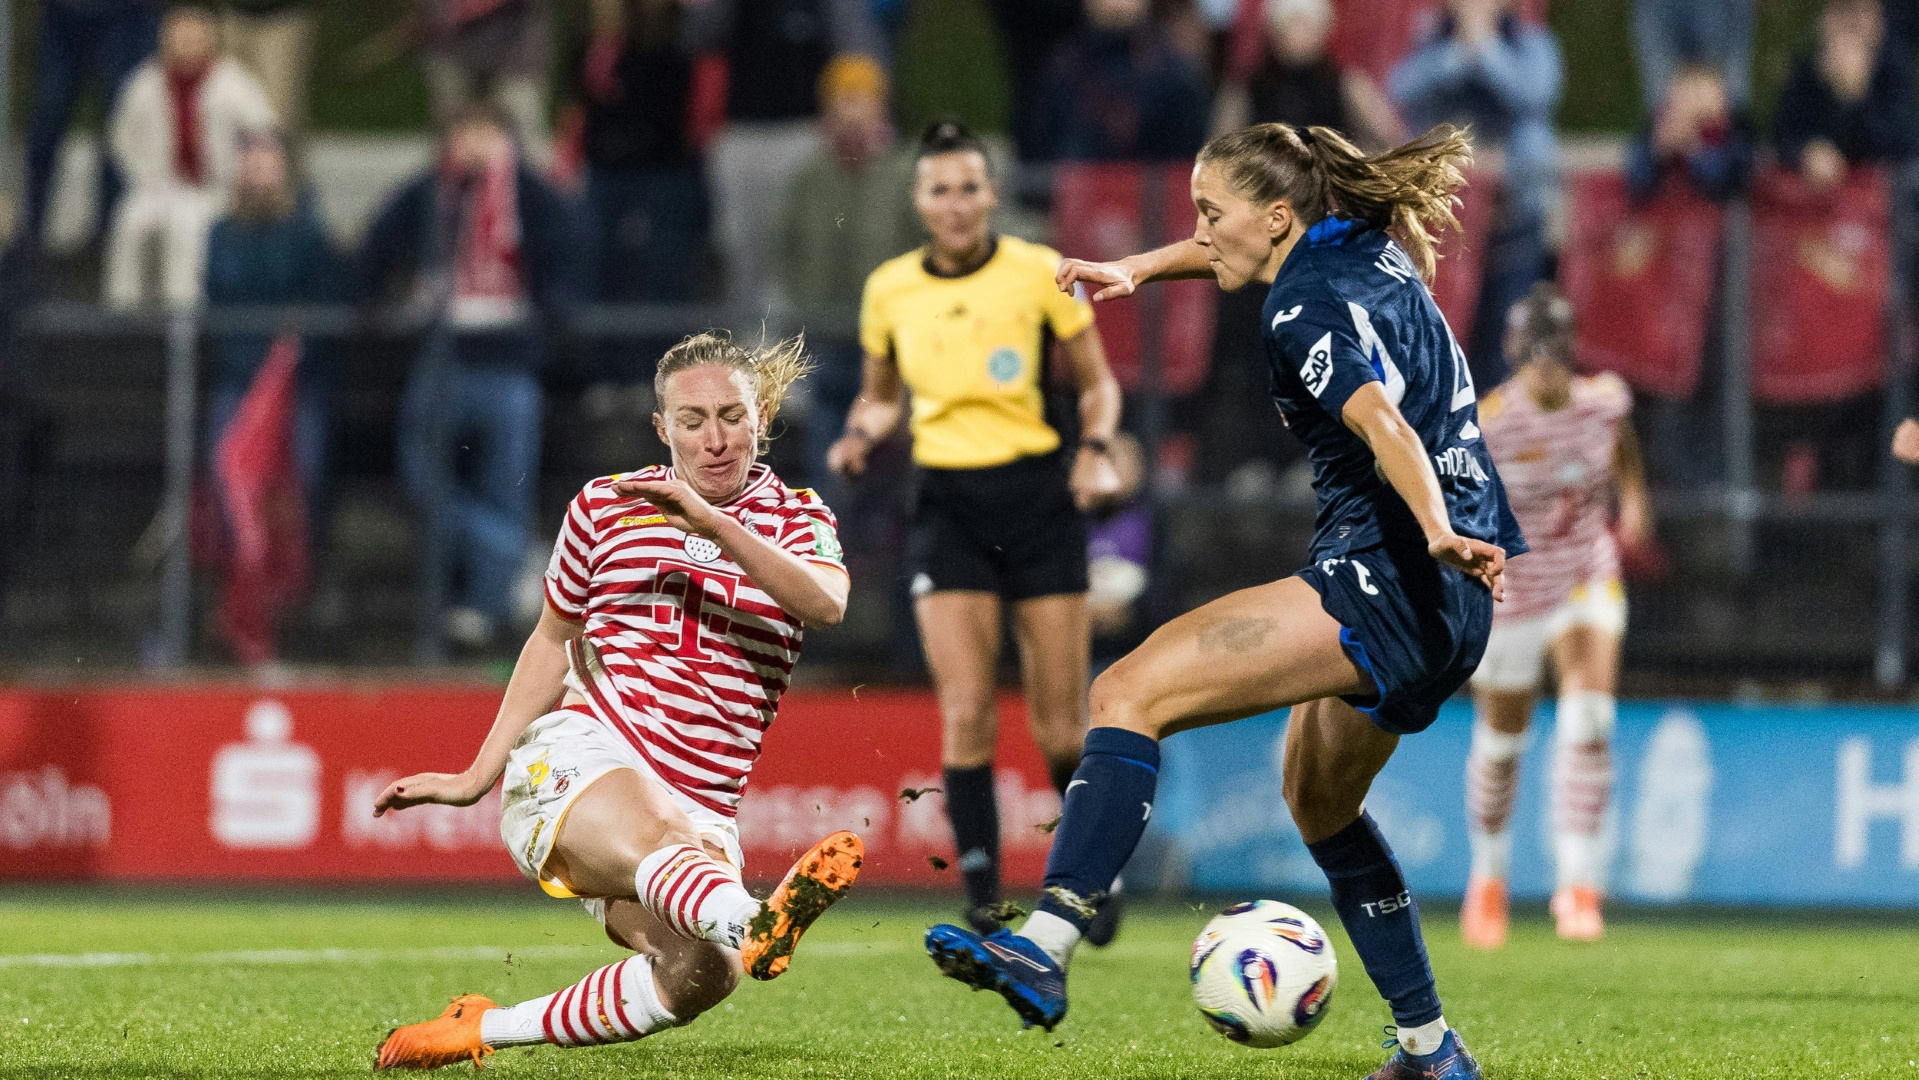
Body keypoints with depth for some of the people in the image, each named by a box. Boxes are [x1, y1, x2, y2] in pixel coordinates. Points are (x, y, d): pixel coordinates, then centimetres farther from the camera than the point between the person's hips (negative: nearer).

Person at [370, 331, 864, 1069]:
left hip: (701, 808, 2)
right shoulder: (604, 505, 12)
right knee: (666, 842, -39)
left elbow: (826, 605, -13)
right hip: (577, 756, -2)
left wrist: (713, 524, -25)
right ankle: (755, 926, -75)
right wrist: (476, 776, 24)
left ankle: (482, 1031, -12)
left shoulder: (796, 517, 10)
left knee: (698, 975, -28)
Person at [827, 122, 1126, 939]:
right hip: (948, 507, 1)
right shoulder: (889, 290, 3)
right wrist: (860, 435, -3)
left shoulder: (1039, 273, -4)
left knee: (1059, 726, 0)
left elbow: (1097, 383, 7)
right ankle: (982, 898, -6)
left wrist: (1097, 449, -11)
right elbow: (881, 396, 18)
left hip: (1038, 496, -1)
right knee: (965, 714, -11)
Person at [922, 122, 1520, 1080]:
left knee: (1131, 693, -19)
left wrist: (1435, 533, -45)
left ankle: (1045, 947, -35)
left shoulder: (1304, 309, -12)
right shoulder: (1367, 249, 16)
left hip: (1384, 582, -11)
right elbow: (1240, 248, 40)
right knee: (1321, 805, 31)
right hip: (1448, 612, 11)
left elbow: (1386, 426, -30)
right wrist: (1137, 269, 41)